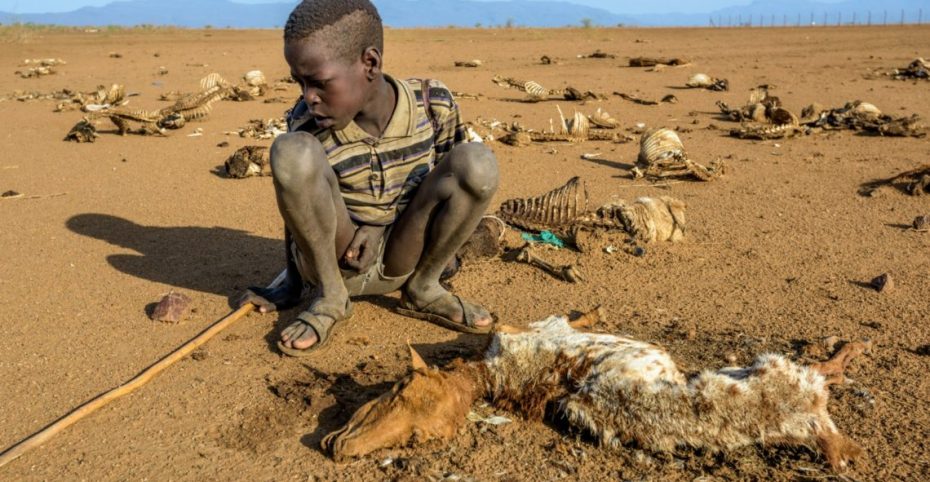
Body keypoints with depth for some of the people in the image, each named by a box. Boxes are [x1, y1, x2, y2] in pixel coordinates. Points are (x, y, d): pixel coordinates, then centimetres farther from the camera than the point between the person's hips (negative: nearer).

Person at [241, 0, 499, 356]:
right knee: (292, 151, -29)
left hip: (399, 261, 1)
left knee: (477, 162, -22)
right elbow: (296, 205, -3)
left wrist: (375, 230, -15)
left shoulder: (434, 105, -13)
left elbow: (447, 185, 0)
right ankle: (329, 296, -9)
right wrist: (291, 287, 3)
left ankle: (421, 289, -2)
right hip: (332, 261, -1)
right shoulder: (306, 126, -16)